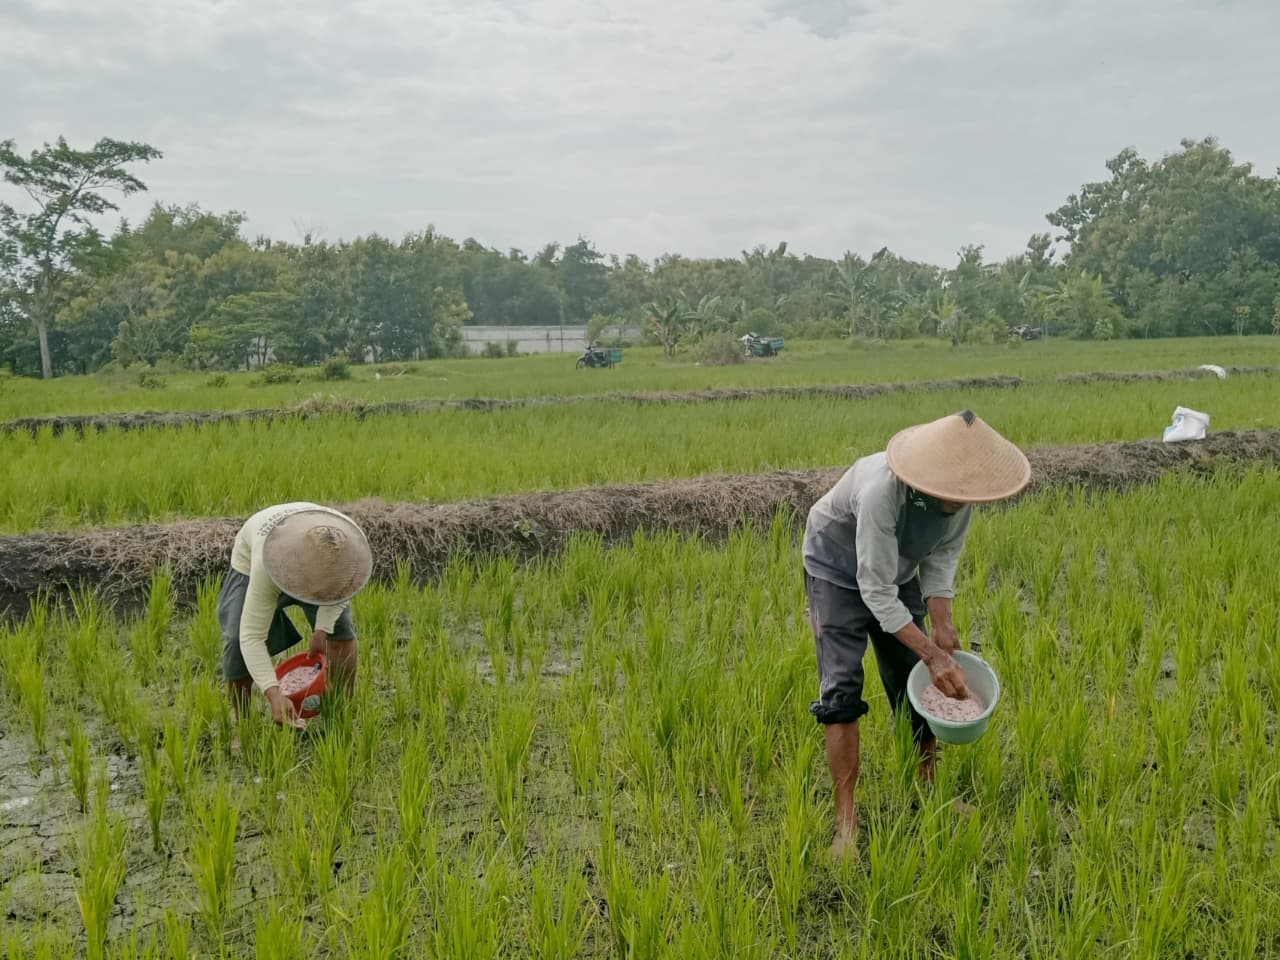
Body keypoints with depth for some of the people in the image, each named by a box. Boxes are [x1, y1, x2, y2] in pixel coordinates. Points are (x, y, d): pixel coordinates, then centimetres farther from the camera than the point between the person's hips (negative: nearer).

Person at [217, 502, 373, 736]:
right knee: (239, 642, -20)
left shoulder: (347, 543, -34)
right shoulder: (268, 562, -43)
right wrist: (274, 695, -50)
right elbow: (251, 636, -41)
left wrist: (322, 629, -20)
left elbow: (341, 582, -10)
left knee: (340, 627, -9)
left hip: (308, 564, 3)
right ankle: (242, 725, -1)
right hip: (252, 565, -3)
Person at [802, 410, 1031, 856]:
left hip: (898, 570, 6)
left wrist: (941, 624, -19)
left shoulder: (960, 491, -22)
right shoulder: (882, 490, -42)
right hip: (839, 571, -6)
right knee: (841, 688, -14)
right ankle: (846, 819, -7)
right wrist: (933, 654, -36)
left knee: (913, 683, 8)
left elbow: (943, 554, -7)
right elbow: (876, 592, -36)